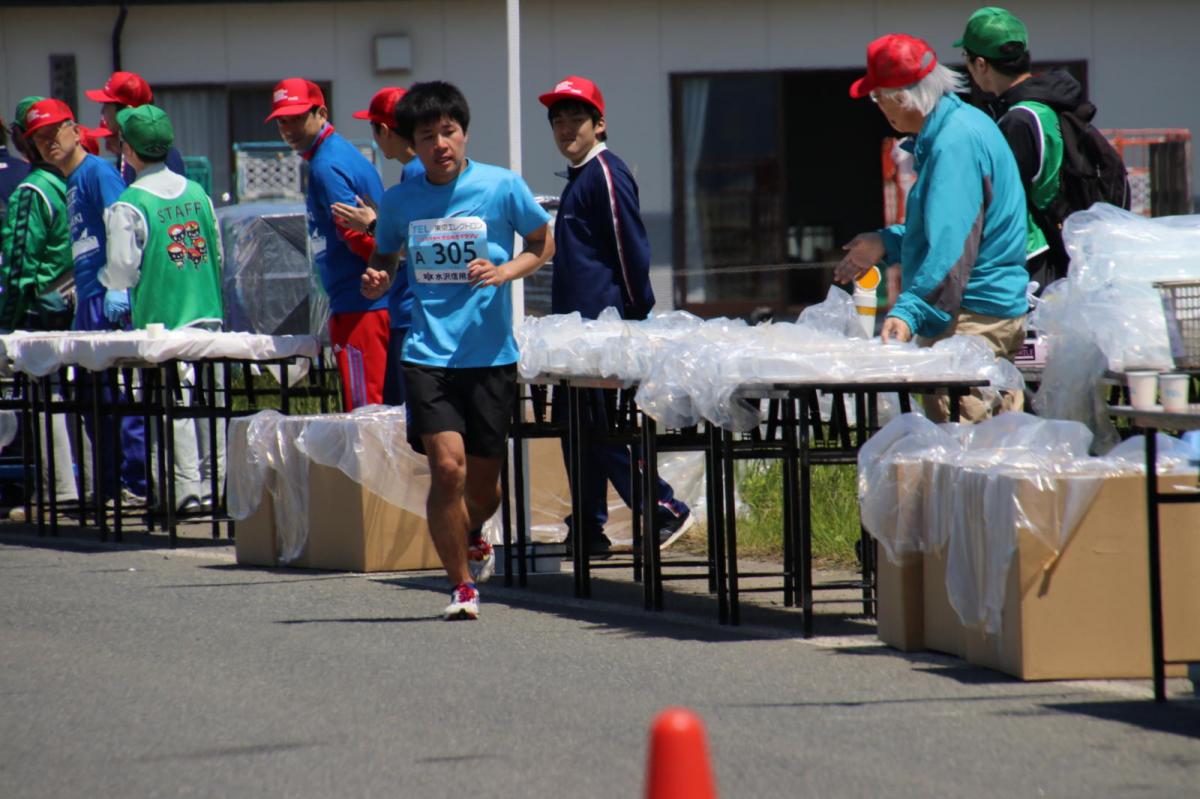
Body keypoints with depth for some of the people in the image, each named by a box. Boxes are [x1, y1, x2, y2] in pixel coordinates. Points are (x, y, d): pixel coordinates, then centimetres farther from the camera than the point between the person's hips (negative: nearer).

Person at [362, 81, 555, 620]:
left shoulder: (502, 187, -2)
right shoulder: (399, 202, 4)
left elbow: (543, 244, 9)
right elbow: (385, 257, 20)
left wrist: (504, 272, -9)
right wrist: (376, 280, -3)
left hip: (491, 354, 0)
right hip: (428, 353, 0)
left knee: (483, 479, 7)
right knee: (447, 467, -15)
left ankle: (470, 540, 43)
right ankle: (461, 584, 1)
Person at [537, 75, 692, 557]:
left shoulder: (605, 174, -11)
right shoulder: (579, 176, 19)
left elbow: (631, 246, -15)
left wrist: (636, 314, -15)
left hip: (601, 321, -10)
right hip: (578, 321, 10)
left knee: (595, 424, -11)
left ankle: (664, 510, -6)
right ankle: (588, 530, 13)